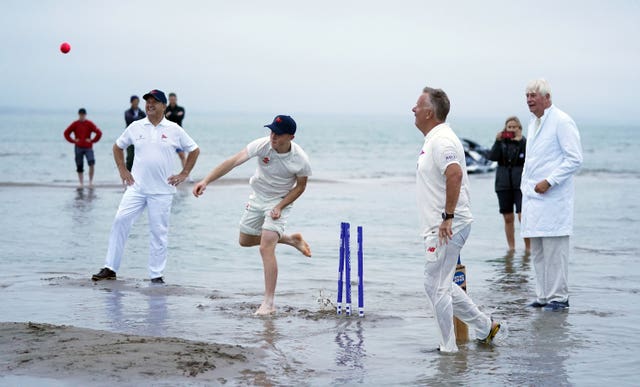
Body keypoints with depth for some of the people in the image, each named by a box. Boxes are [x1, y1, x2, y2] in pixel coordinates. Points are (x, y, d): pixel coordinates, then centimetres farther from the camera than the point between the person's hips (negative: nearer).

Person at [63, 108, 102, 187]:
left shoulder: (89, 124, 0)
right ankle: (81, 183, 11)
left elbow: (99, 133, -1)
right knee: (79, 167, 3)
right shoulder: (75, 124, 3)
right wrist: (73, 140, 1)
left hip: (88, 148, -1)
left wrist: (92, 140, -5)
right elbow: (66, 133, 10)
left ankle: (91, 181, -6)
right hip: (78, 148, 1)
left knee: (92, 163, -19)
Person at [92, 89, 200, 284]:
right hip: (136, 187, 1)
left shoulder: (174, 130, 2)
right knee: (120, 222, -10)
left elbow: (194, 150, 11)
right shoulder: (136, 127, 6)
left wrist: (184, 174, 5)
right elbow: (118, 146, 20)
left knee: (159, 232, 1)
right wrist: (122, 170, 10)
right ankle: (110, 268, -4)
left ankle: (156, 275, 10)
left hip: (162, 190, -1)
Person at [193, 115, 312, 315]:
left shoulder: (300, 160, -25)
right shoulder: (262, 145, -24)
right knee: (245, 240, 19)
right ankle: (290, 239, 38)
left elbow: (300, 187, -8)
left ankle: (269, 303, -14)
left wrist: (280, 207, -19)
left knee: (266, 248, -19)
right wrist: (206, 180, -41)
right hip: (257, 198, 5)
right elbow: (233, 161, -31)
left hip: (280, 202, -5)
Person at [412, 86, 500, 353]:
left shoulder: (442, 140, -17)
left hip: (447, 228, -11)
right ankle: (485, 327, 23)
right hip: (440, 227, 11)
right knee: (440, 285, 17)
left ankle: (448, 349, 3)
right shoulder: (434, 139, 17)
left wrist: (447, 217, -29)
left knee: (436, 285, -4)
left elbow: (455, 174, -32)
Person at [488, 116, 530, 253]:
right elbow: (492, 157, -6)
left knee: (523, 217, -12)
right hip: (503, 184, 3)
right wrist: (498, 141, -14)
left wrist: (520, 141, -18)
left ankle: (528, 247, -3)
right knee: (508, 218, 7)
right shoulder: (501, 143, 8)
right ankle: (511, 247, 15)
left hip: (520, 184, -3)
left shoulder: (524, 142, 2)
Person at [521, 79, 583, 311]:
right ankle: (543, 296, 16)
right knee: (537, 251, 10)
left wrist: (549, 181, -17)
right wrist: (525, 187, 18)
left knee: (554, 249, -8)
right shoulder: (533, 123, 18)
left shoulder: (562, 122, -9)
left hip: (552, 197, -9)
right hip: (532, 196, 9)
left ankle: (559, 297, -3)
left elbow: (575, 159, -13)